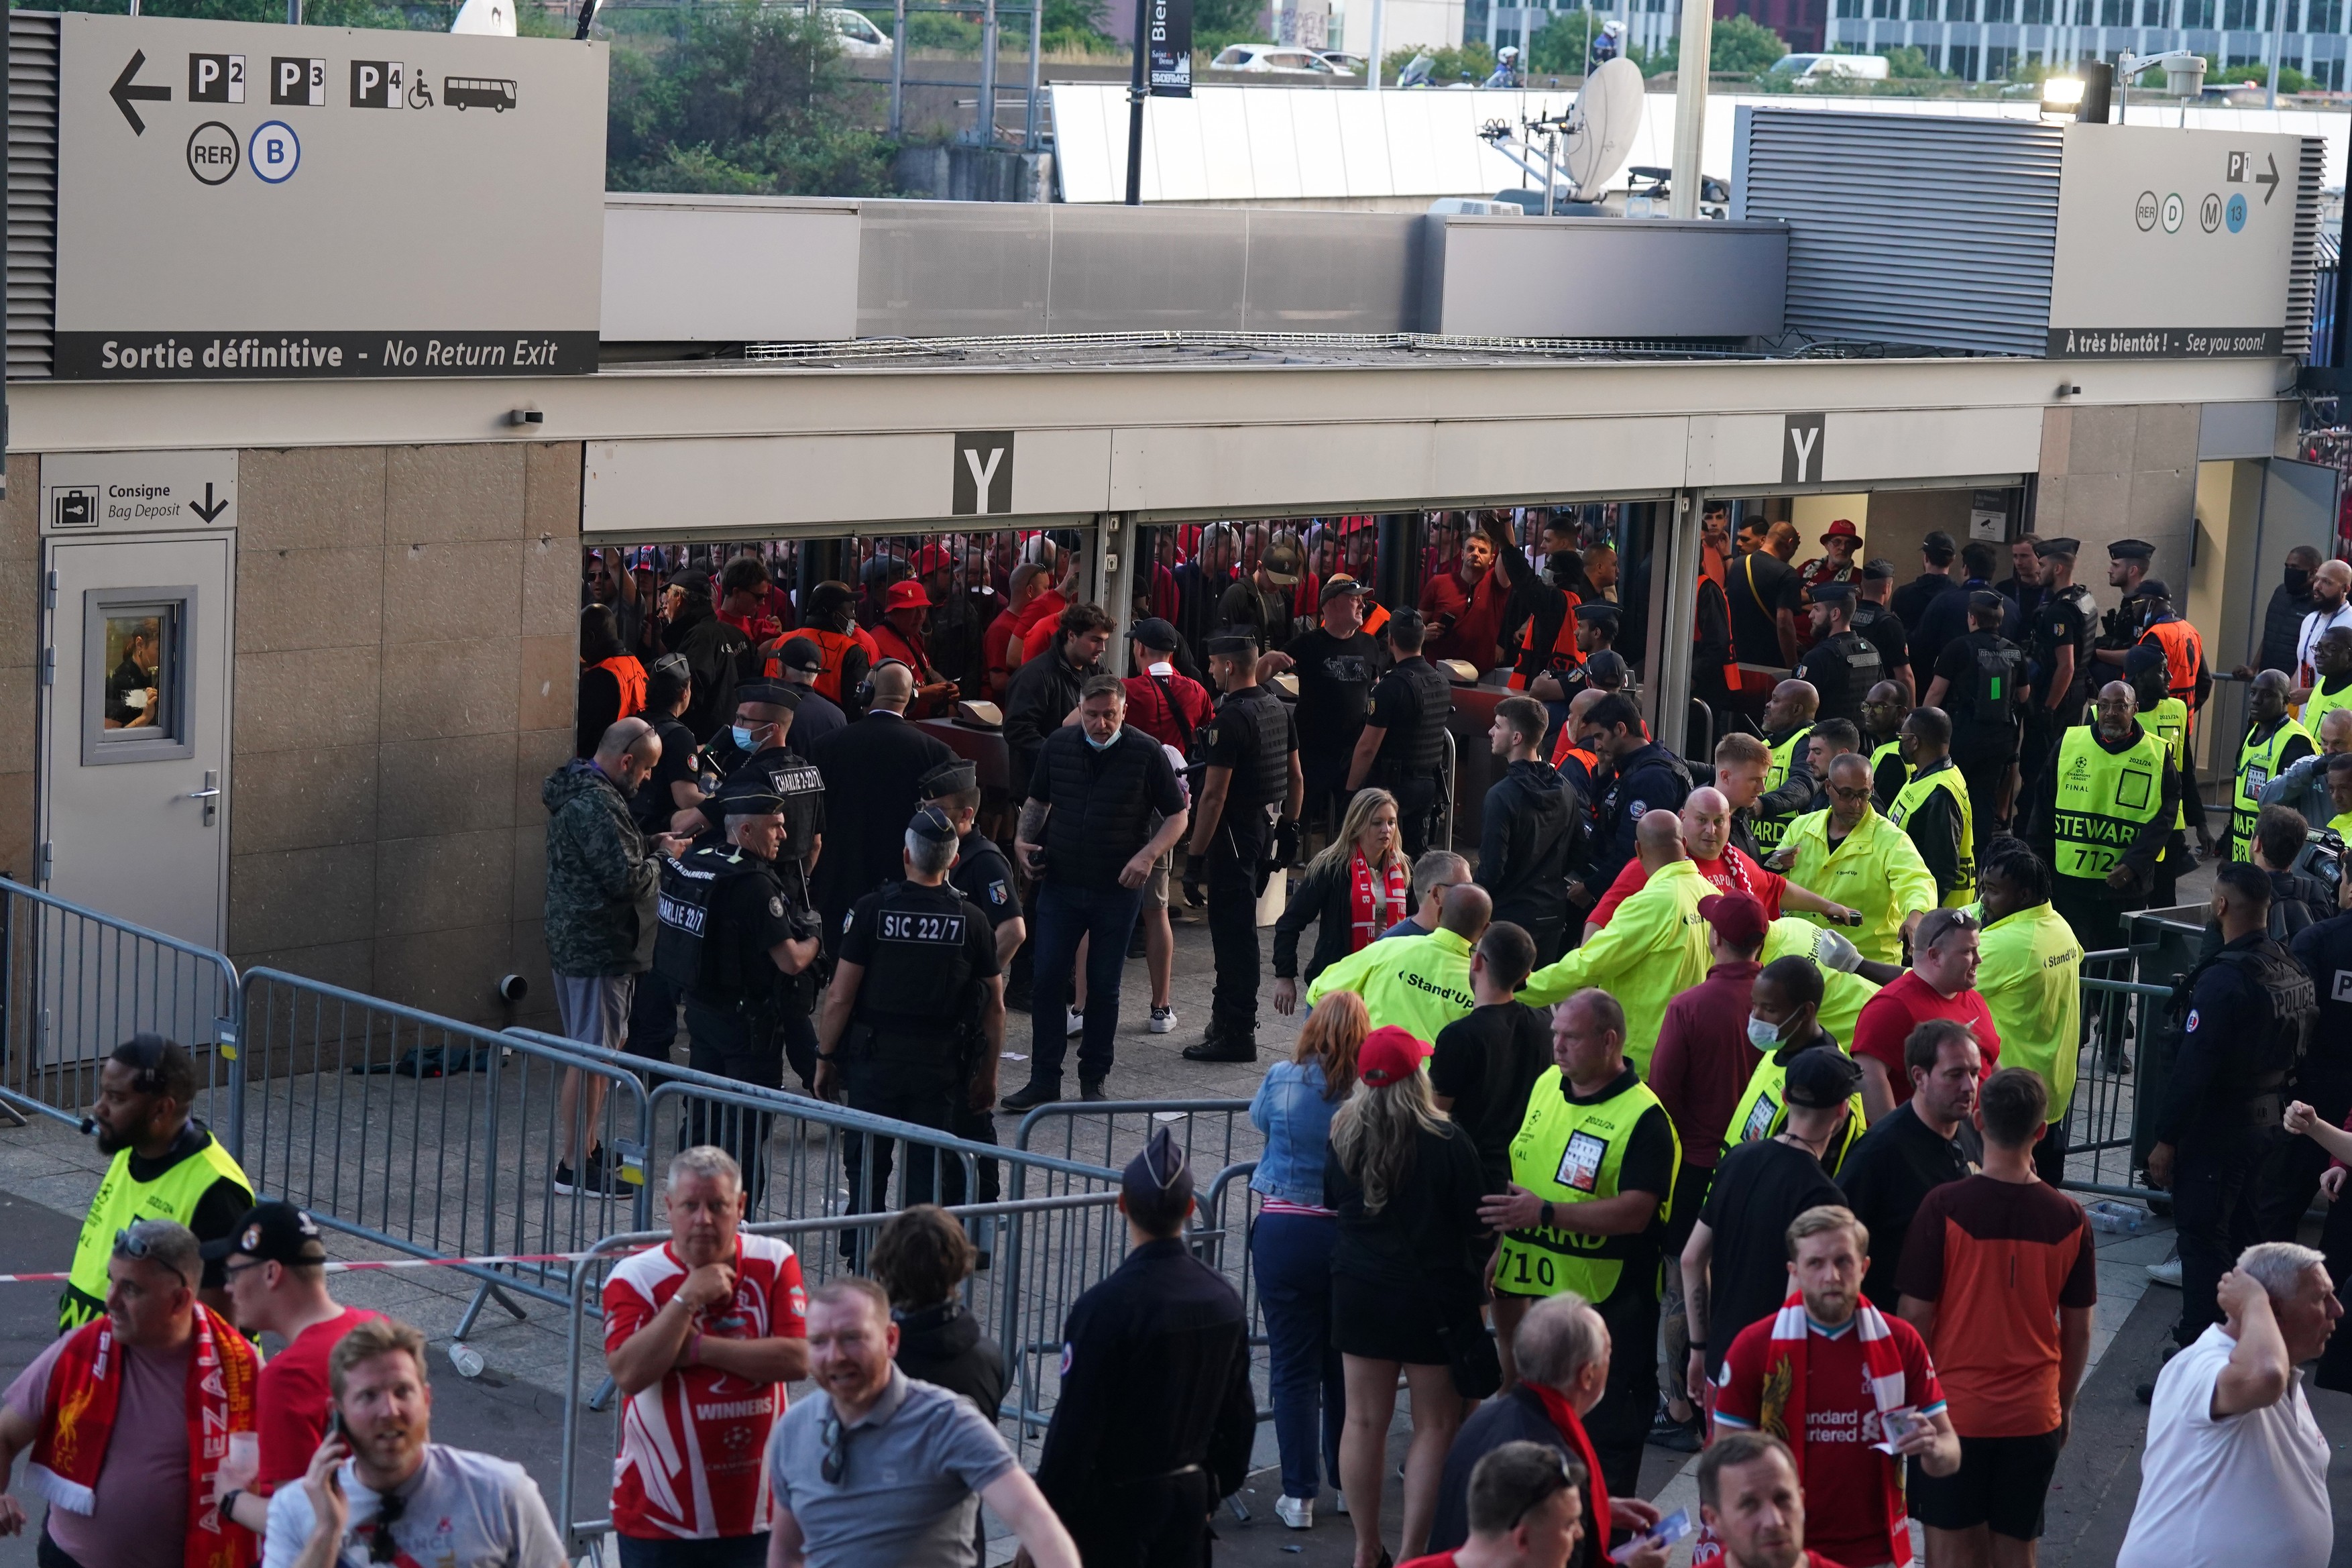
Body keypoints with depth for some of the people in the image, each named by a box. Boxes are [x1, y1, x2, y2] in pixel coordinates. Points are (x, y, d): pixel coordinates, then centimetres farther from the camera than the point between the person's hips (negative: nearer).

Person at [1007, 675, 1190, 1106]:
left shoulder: (1146, 752, -8)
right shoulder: (1058, 745, 1)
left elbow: (1178, 816, -1)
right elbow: (1038, 800, 17)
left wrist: (1148, 856, -16)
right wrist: (1023, 840, 0)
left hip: (1118, 890, -2)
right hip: (1060, 884, 2)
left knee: (1104, 988, 6)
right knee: (1047, 981, 0)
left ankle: (1093, 1080, 19)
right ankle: (1044, 1080, 8)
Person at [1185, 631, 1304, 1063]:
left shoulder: (1231, 719, -19)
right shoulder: (1279, 709, 9)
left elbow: (1214, 794, -21)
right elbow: (1296, 777, 16)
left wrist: (1197, 851, -17)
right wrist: (1289, 825, 23)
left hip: (1236, 833, -9)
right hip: (1270, 829, 9)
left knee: (1234, 930, -4)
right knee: (1235, 924, 19)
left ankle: (1237, 1033, -2)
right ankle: (1227, 1017, 29)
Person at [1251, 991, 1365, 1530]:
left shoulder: (1282, 1079, -6)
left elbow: (1257, 1117, 15)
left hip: (1284, 1233, -1)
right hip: (1350, 1237, 1)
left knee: (1293, 1368, 4)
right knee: (1345, 1364, 15)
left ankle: (1299, 1495, 5)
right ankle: (1347, 1482, 26)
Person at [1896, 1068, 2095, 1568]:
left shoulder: (1943, 1207, -15)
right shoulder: (2068, 1218, -6)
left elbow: (1916, 1315, -10)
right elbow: (2077, 1330, 3)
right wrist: (2065, 1403, 18)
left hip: (1954, 1408, -2)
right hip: (2034, 1413, 2)